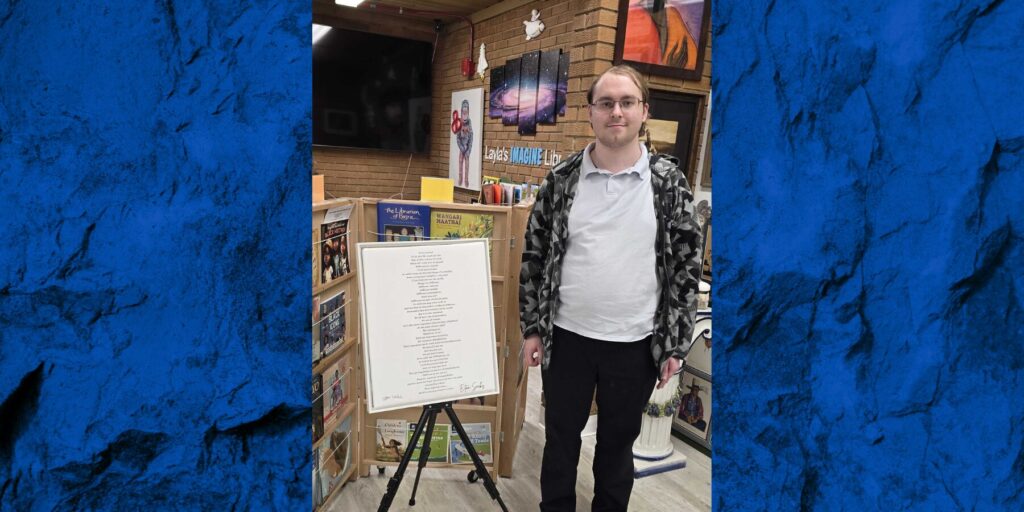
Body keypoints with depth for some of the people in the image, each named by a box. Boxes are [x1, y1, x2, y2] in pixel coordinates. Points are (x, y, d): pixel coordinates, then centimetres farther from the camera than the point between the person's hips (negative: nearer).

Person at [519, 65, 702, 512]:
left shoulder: (668, 181, -5)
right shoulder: (562, 179, -3)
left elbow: (686, 266, -2)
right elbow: (534, 256, 2)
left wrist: (675, 345, -2)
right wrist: (532, 328, 1)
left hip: (636, 343, 0)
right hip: (567, 337, 1)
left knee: (618, 442, 18)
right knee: (560, 437, 17)